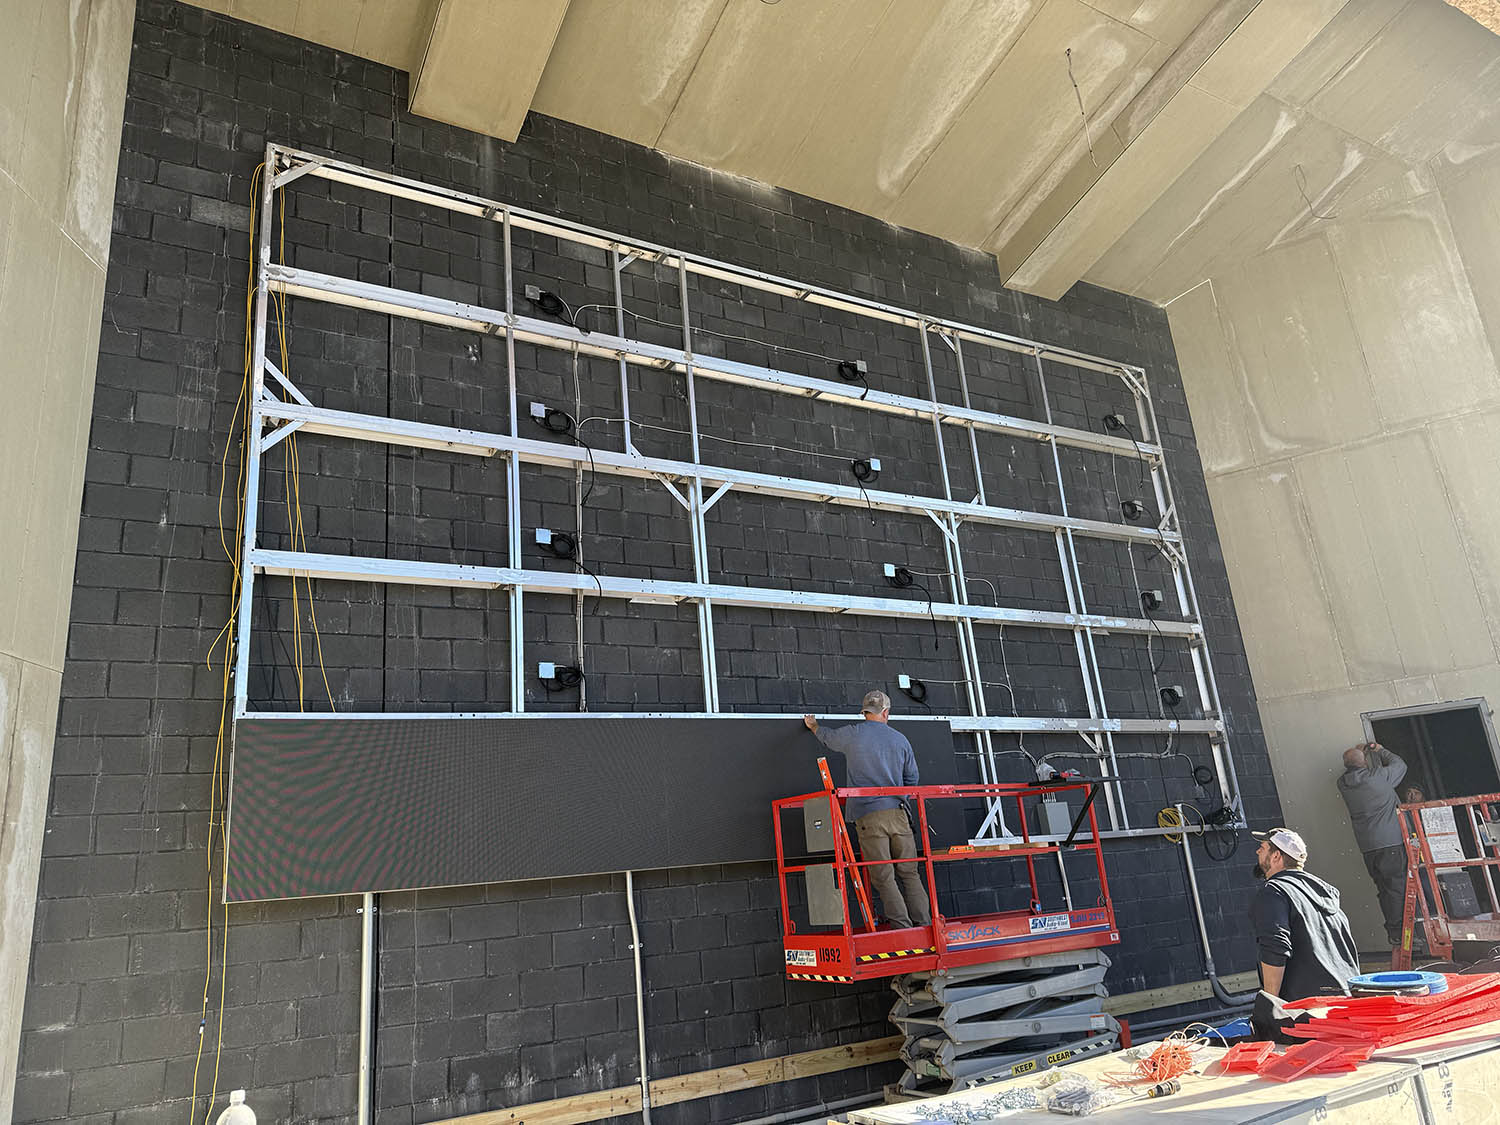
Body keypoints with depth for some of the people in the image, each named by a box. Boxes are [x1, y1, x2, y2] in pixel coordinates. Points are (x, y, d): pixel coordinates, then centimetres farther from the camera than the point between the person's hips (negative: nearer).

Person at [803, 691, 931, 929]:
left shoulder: (852, 735, 1)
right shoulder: (900, 739, 9)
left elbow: (827, 737, 23)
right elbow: (912, 779, 15)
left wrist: (813, 726, 45)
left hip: (868, 815, -2)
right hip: (897, 812, 3)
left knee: (883, 877, -1)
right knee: (909, 873, 8)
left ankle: (904, 931, -4)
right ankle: (924, 926, 5)